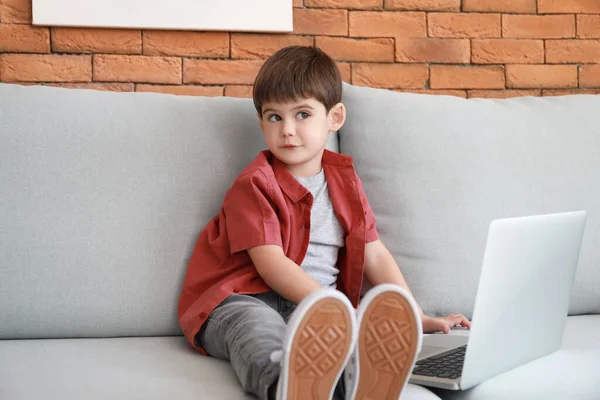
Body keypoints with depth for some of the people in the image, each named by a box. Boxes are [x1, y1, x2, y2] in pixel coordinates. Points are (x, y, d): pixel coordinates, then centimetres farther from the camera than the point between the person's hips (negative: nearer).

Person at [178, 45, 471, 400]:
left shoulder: (344, 180, 17)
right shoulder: (255, 185, -4)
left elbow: (375, 254, 19)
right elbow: (272, 266, -14)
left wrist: (416, 318, 13)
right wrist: (341, 312, -21)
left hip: (315, 305, 4)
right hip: (246, 299, -4)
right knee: (257, 326, -40)